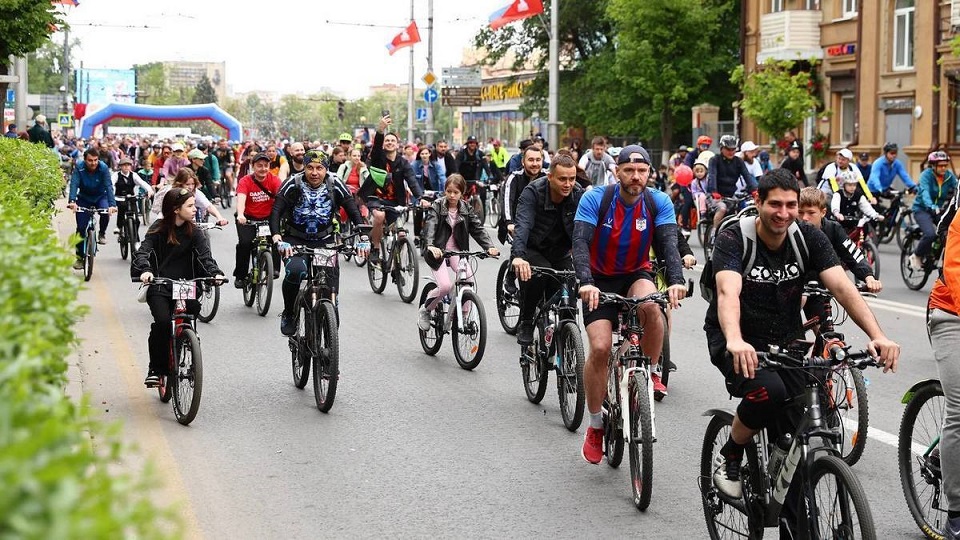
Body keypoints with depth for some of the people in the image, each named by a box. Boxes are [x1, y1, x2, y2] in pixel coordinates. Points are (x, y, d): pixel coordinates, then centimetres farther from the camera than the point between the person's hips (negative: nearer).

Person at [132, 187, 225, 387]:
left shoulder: (194, 233, 6)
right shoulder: (159, 229, 1)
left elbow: (205, 256, -6)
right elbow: (144, 252, -11)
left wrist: (216, 273, -29)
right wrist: (146, 270, -34)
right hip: (159, 287, -2)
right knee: (162, 322, -27)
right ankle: (155, 369, -10)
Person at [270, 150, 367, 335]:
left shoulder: (335, 185, -11)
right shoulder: (293, 184, -15)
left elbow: (354, 212, -7)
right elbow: (275, 212, -20)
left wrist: (363, 238, -20)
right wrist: (278, 240, -36)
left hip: (325, 241, 2)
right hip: (295, 241, -2)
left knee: (330, 287, -7)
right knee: (295, 271, -33)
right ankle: (288, 314, -9)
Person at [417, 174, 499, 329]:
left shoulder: (466, 209, 2)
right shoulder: (437, 206, -9)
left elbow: (478, 228, -5)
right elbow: (430, 226, -24)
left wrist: (489, 247, -22)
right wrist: (431, 246, -44)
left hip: (456, 250, 4)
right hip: (438, 251, -4)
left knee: (469, 279, -21)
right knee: (445, 286, -20)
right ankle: (424, 311, 6)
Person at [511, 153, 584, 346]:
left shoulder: (579, 195, -14)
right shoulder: (533, 192, -24)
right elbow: (522, 224, -38)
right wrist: (518, 256, -56)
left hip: (559, 252, 3)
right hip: (532, 250, -3)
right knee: (538, 273, -33)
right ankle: (525, 323, -13)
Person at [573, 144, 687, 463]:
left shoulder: (659, 203, -12)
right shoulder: (595, 199, -17)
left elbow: (668, 243, -23)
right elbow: (580, 242, -26)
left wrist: (676, 280, -42)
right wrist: (585, 282, -44)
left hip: (637, 275, 1)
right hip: (601, 279, -1)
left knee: (650, 305, -36)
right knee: (600, 348, -17)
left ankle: (652, 372, -11)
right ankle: (596, 427, 1)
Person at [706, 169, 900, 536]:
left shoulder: (809, 237, -7)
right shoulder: (734, 237, -18)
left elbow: (841, 286, -19)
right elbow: (728, 292, -35)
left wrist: (878, 336, -35)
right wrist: (735, 341, -56)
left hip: (785, 340, 4)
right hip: (736, 341, -4)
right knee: (767, 390, -34)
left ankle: (795, 526, 4)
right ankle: (729, 457, -6)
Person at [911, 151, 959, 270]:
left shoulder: (949, 176, -2)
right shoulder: (926, 175, -15)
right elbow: (925, 192, -31)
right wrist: (931, 207, -49)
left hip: (939, 209, 5)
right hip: (922, 209, -5)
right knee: (931, 234, -27)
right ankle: (916, 256, -3)